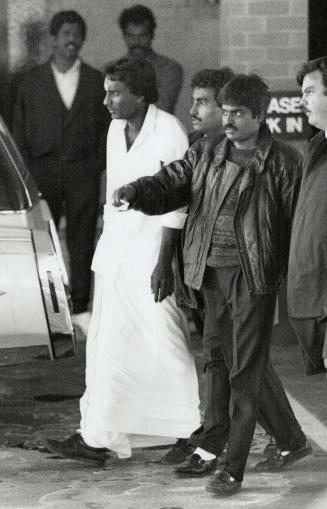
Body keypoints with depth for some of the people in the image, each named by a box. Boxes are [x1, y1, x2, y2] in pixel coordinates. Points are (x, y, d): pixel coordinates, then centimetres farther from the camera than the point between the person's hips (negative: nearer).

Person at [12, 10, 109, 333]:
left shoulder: (95, 81, 9)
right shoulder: (32, 81, 8)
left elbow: (104, 127, 10)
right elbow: (19, 129, 7)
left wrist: (99, 164, -1)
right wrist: (26, 171, 0)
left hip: (83, 170, 0)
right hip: (44, 170, 0)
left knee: (81, 240, 0)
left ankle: (79, 307, 6)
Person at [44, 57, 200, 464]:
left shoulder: (168, 132, -14)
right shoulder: (116, 129, 10)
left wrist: (163, 262, -17)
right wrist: (104, 252, 18)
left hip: (151, 249, -7)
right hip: (115, 249, 8)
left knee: (166, 344, -1)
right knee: (106, 344, 6)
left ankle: (200, 429, 13)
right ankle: (96, 438, 8)